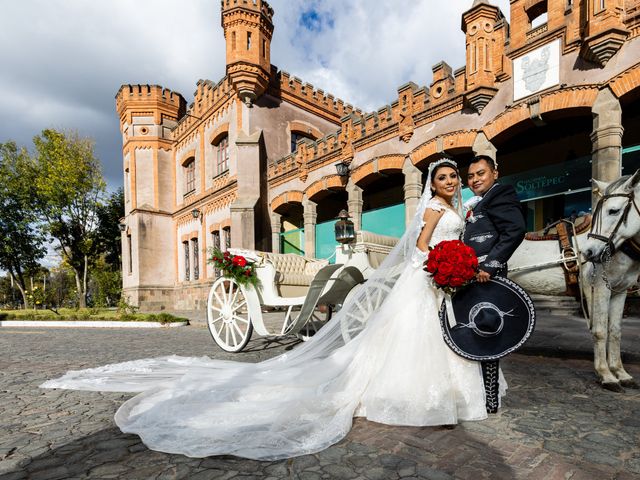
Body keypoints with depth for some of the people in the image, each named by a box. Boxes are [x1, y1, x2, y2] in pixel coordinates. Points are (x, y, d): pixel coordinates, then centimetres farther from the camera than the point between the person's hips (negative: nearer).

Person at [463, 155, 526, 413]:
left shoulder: (499, 195, -4)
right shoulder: (477, 205, 22)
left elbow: (516, 230, -19)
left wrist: (489, 265, -23)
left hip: (486, 276, -9)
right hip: (473, 277, 9)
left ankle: (489, 399, 9)